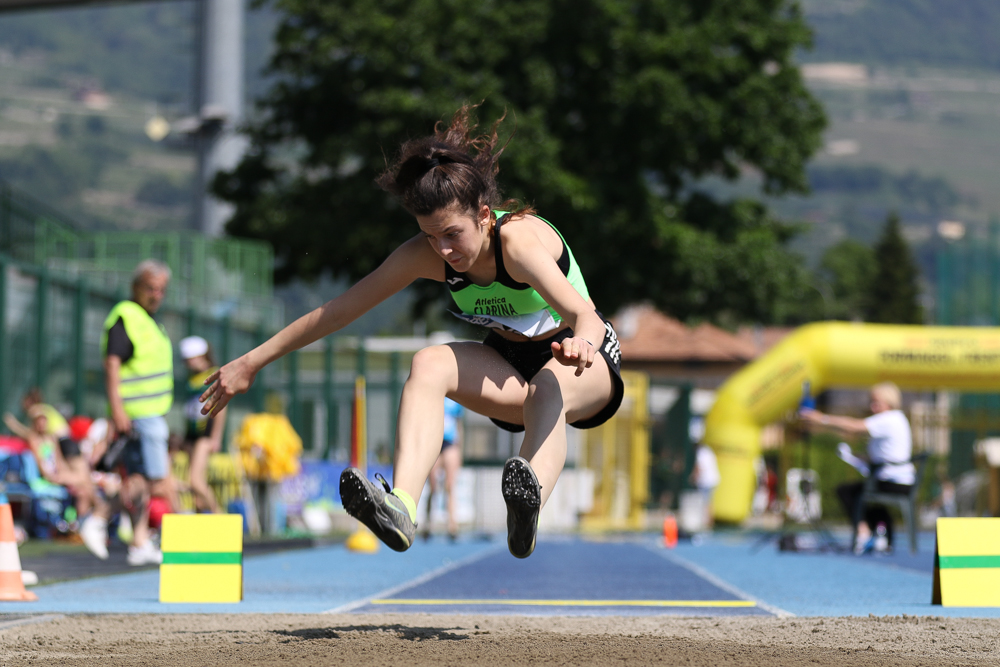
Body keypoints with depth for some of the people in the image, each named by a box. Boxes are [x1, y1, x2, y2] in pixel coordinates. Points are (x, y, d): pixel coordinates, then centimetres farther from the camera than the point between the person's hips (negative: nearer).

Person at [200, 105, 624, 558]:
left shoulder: (517, 238, -30)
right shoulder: (425, 255, -14)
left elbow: (583, 314, -45)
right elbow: (336, 311, -7)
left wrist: (581, 345, -68)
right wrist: (251, 362, -6)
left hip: (590, 367, -4)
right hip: (510, 369, 4)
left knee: (549, 388, -40)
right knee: (429, 363, -26)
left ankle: (529, 502, -70)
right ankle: (400, 507, -48)